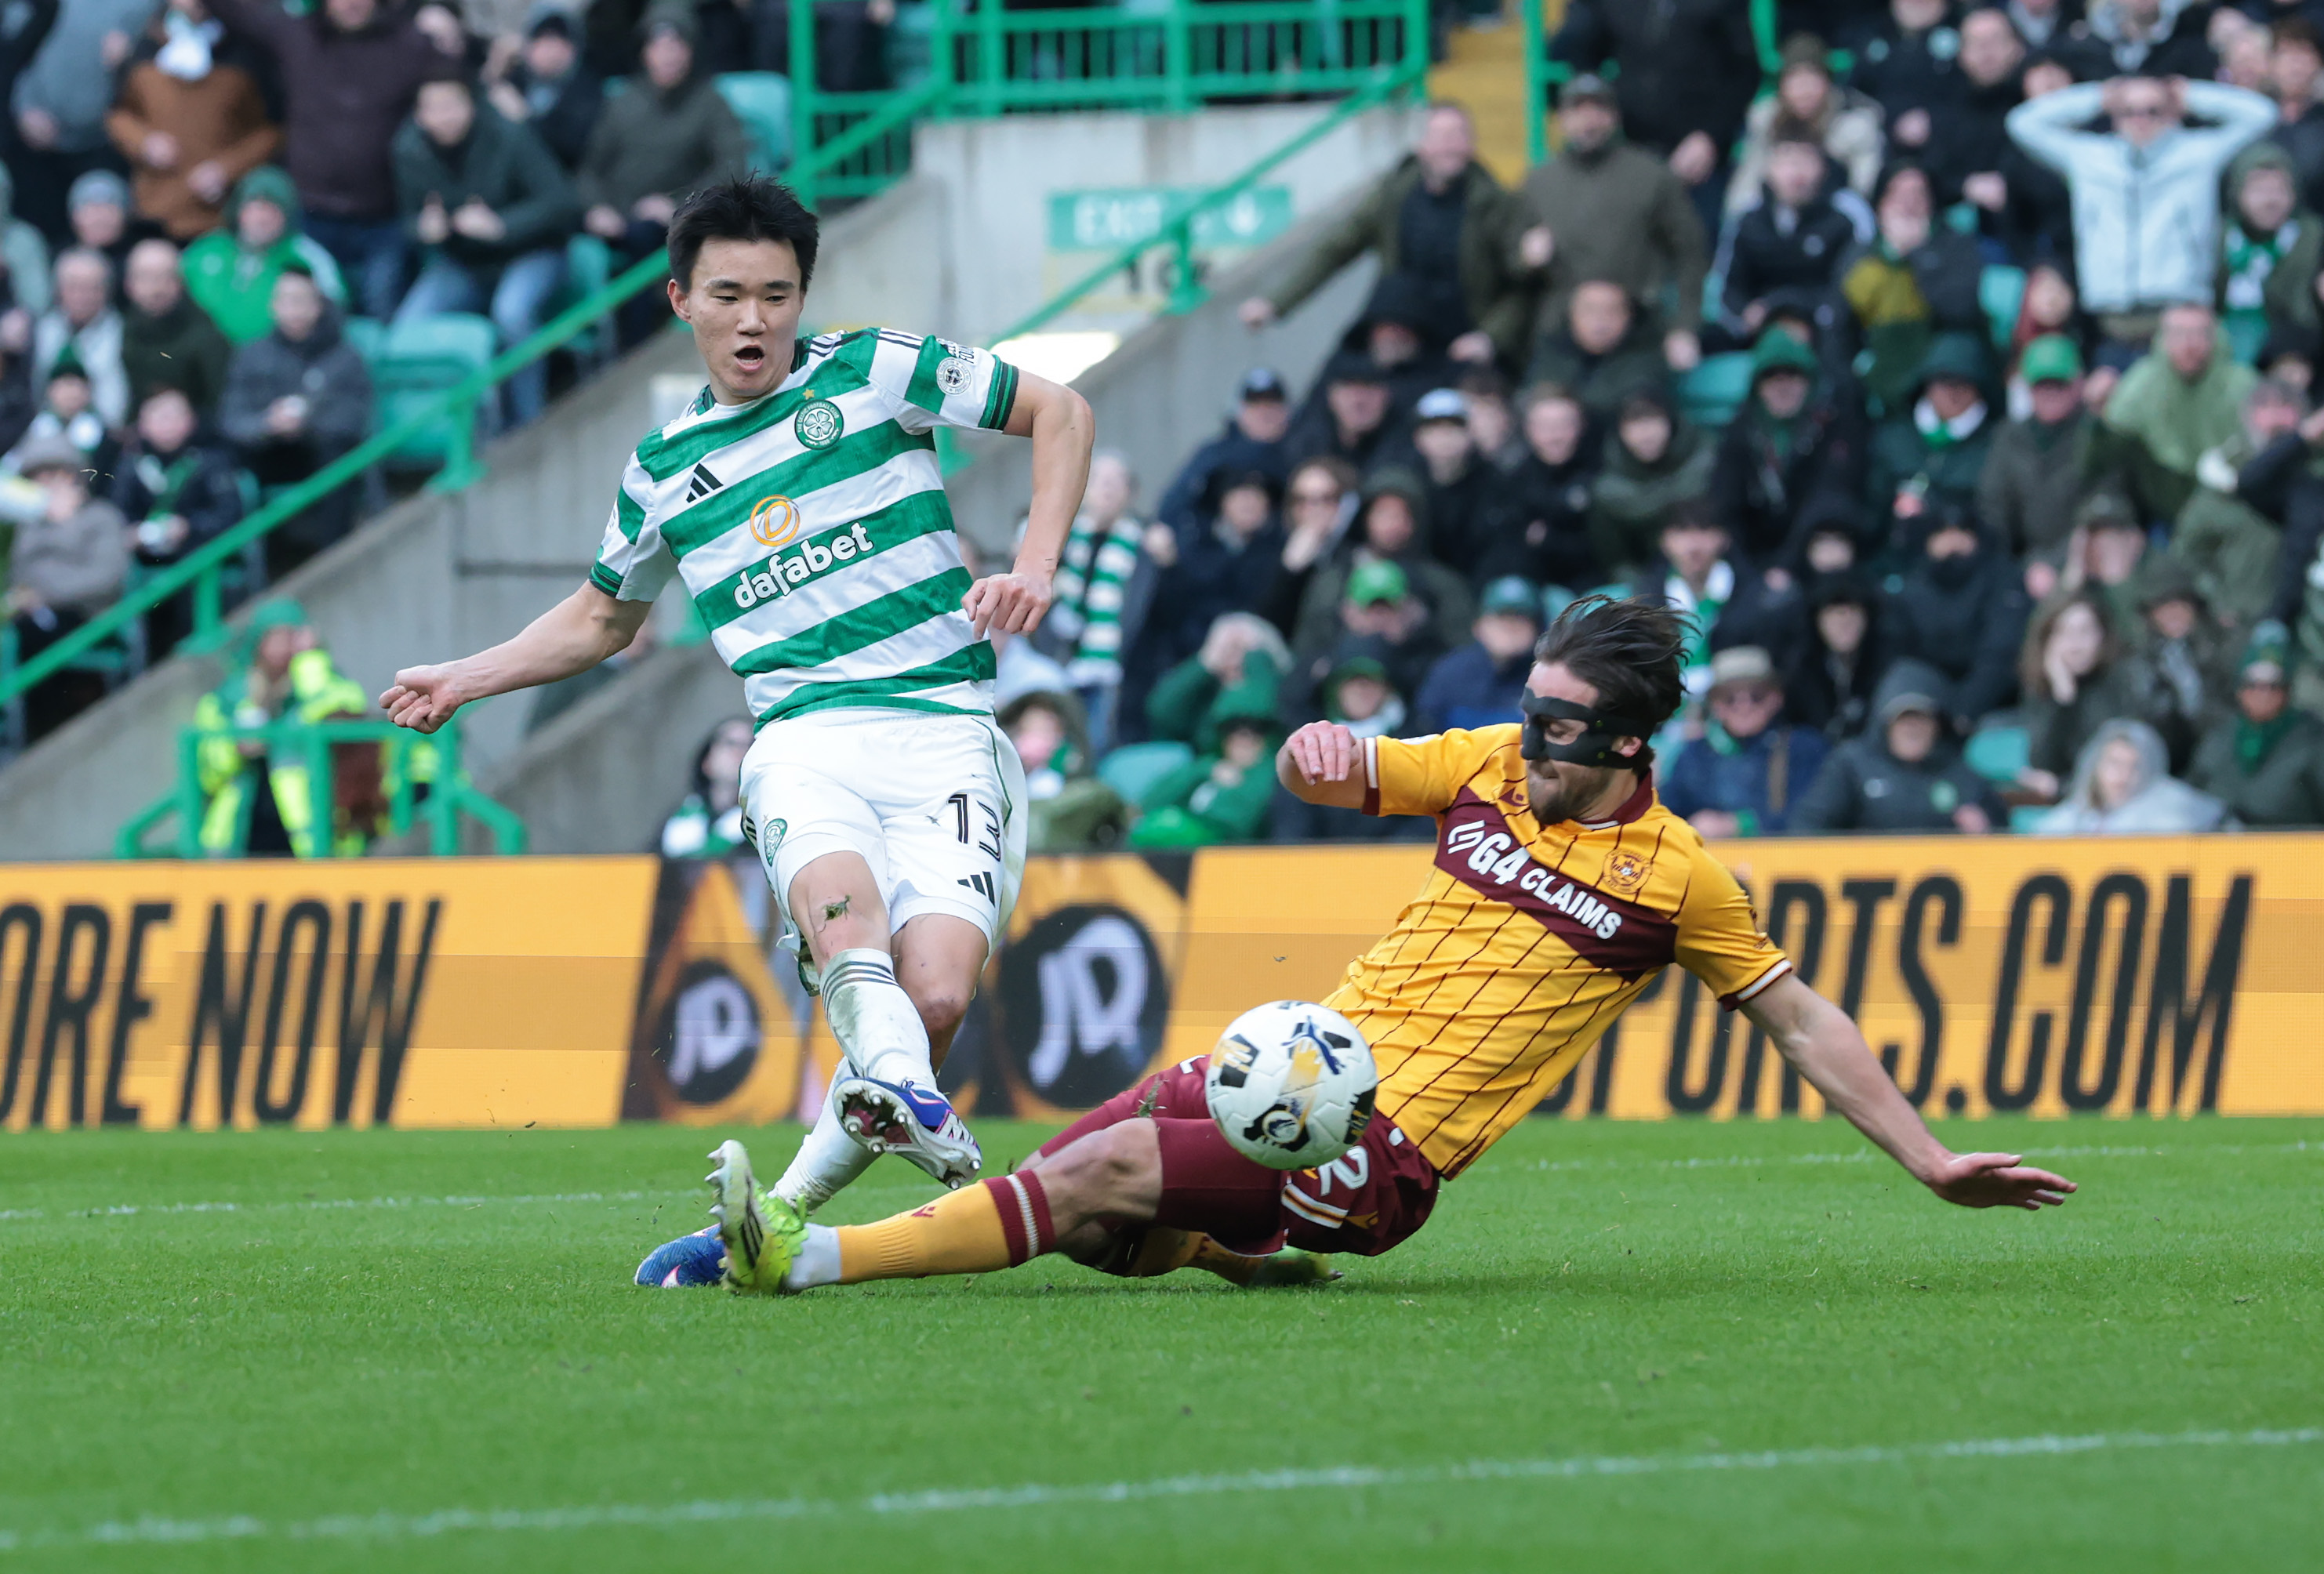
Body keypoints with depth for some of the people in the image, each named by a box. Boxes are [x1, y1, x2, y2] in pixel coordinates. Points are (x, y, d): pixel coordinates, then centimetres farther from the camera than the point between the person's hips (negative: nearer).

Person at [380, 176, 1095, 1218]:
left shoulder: (873, 370, 8)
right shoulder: (662, 469, 18)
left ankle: (790, 1205, -4)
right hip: (803, 738, 1)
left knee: (935, 998, -21)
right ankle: (902, 1097, -57)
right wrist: (462, 681, 26)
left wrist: (1034, 569, -2)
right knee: (839, 900, -36)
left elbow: (1058, 412, 11)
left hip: (944, 732, -1)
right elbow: (603, 617, 36)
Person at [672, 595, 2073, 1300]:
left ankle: (805, 1261, -27)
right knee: (1064, 1194, -13)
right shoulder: (1490, 768, 10)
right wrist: (1322, 746, -10)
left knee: (1102, 1173, -22)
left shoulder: (1677, 878, -2)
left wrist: (1930, 1159, 1)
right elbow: (1325, 773, 16)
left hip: (1385, 1144, -6)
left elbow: (1802, 1020, 5)